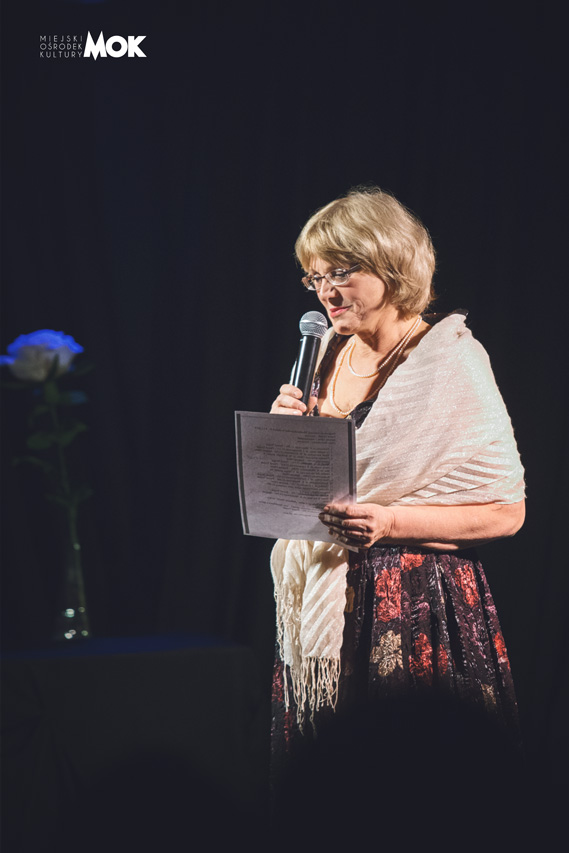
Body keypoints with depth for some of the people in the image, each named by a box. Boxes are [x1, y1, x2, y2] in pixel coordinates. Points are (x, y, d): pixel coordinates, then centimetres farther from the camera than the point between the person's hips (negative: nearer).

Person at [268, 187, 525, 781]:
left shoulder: (452, 362, -10)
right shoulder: (329, 351, 10)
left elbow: (506, 511, -12)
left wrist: (390, 521, -21)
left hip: (414, 603, -6)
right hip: (324, 596, 6)